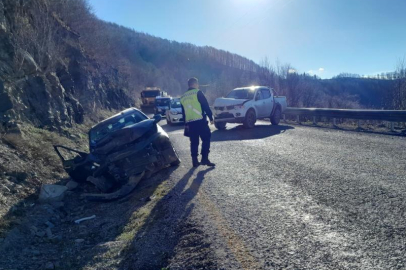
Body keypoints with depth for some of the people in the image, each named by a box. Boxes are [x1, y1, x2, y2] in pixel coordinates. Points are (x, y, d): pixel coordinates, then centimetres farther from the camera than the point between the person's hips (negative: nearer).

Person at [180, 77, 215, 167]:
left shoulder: (183, 97, 16)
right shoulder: (198, 92, -3)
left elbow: (183, 112, 20)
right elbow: (206, 106, -8)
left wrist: (186, 124, 25)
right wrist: (211, 117, -2)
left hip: (189, 122, 6)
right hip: (200, 121, -6)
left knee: (194, 142, 11)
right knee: (206, 139, 1)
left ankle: (195, 161, 11)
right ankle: (204, 159, -5)